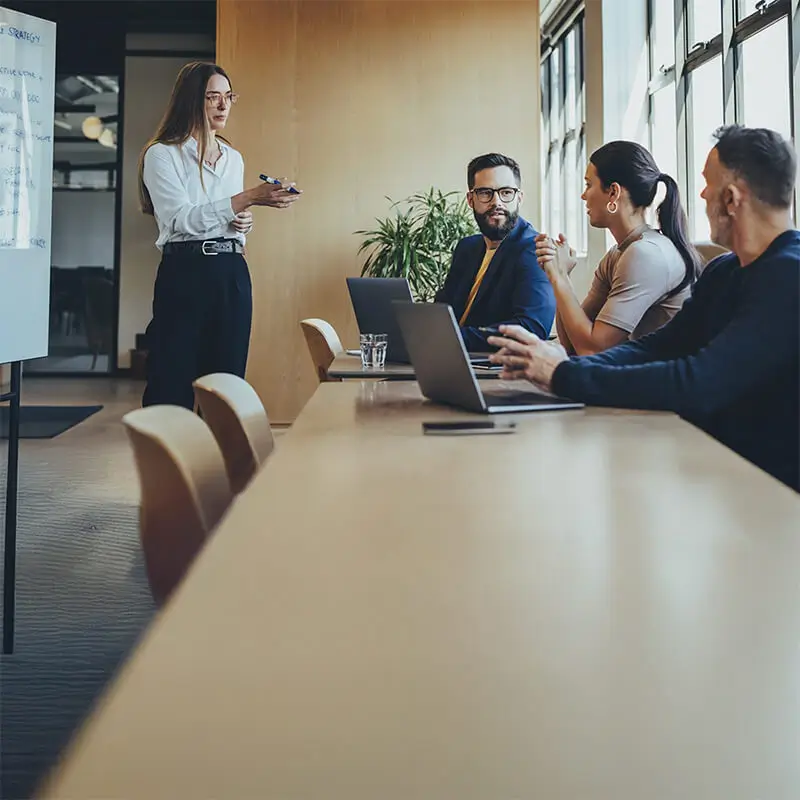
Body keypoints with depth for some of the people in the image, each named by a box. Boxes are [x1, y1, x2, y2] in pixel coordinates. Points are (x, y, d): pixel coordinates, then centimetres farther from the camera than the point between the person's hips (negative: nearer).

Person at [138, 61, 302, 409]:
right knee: (173, 386, -7)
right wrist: (249, 197, -21)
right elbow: (182, 219, -15)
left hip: (232, 275, 6)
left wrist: (244, 222, 3)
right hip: (185, 274, -5)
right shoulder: (162, 155, -1)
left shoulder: (234, 158, 18)